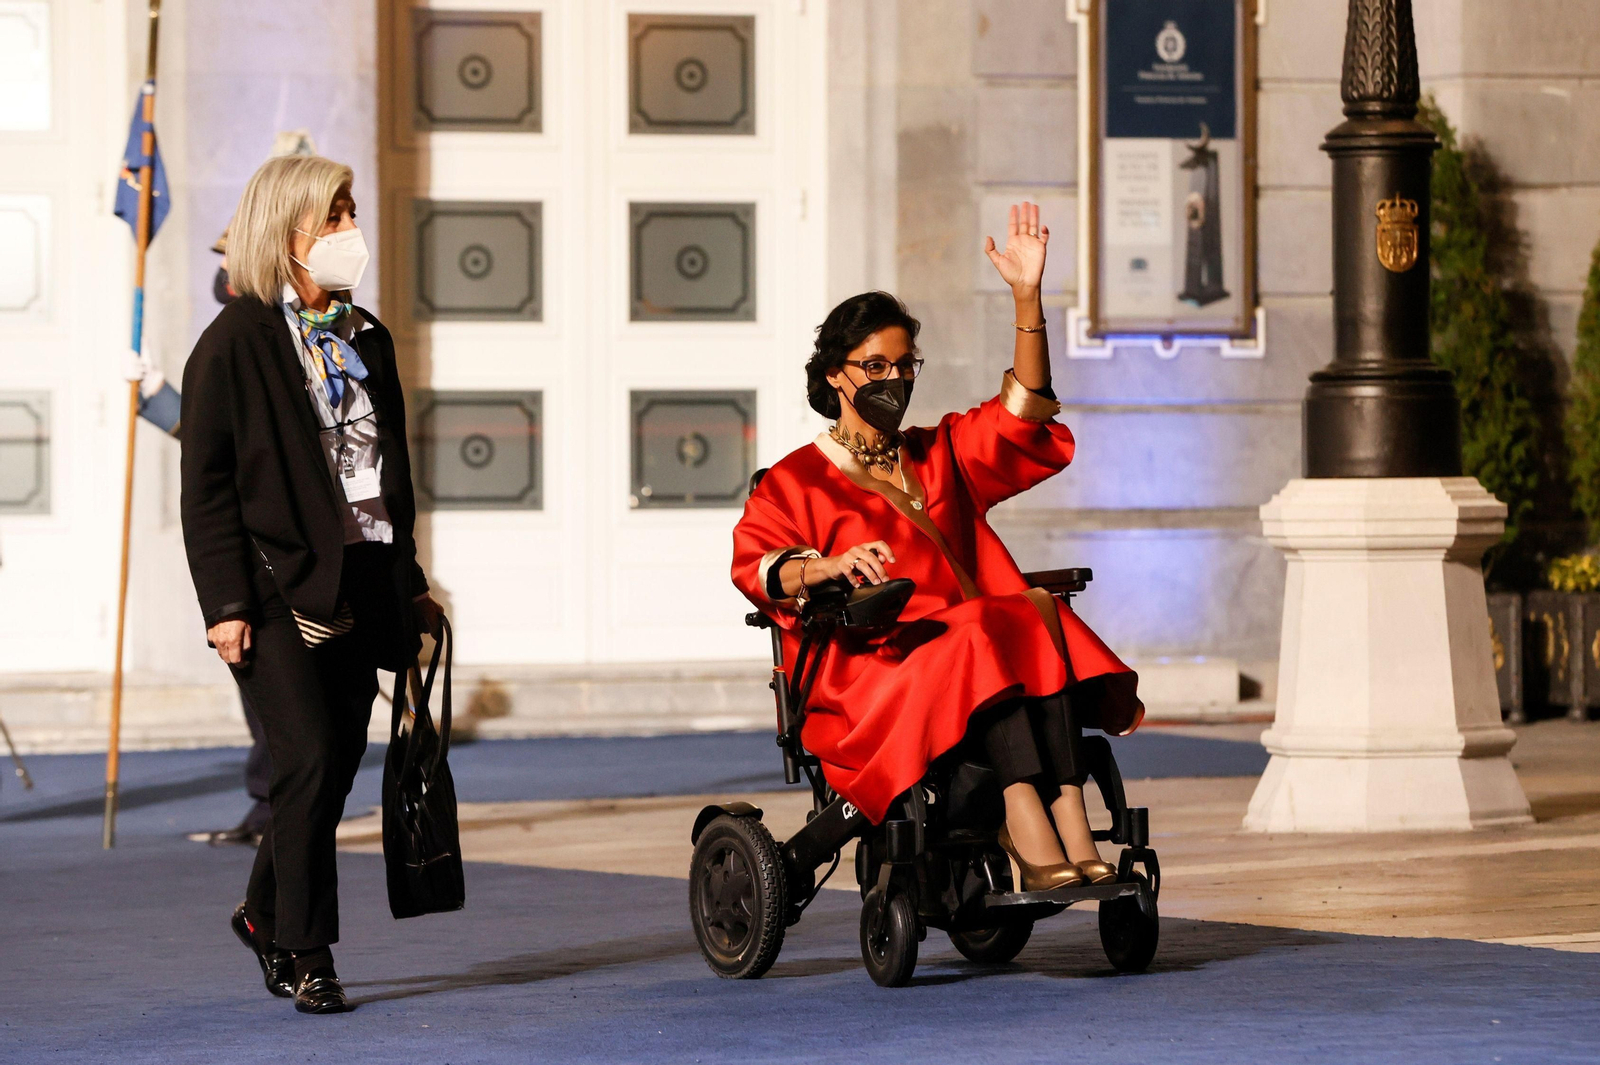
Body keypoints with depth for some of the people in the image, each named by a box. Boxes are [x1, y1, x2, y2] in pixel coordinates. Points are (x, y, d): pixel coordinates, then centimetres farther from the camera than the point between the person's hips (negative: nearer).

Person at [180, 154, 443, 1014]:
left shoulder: (366, 339, 15)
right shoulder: (236, 342, -5)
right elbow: (206, 485, -8)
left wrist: (407, 585, 19)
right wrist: (226, 605, -14)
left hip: (358, 588, 6)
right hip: (279, 592, -6)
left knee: (336, 769, 8)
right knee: (309, 764, -12)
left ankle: (265, 915, 29)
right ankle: (307, 957, -2)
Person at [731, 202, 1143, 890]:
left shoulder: (941, 455, 29)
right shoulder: (794, 481, 13)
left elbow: (1021, 414, 14)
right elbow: (756, 563, -6)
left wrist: (1027, 299, 4)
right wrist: (831, 565, -27)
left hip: (975, 647, 4)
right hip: (863, 670, -4)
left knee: (1039, 614, -29)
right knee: (984, 635, -34)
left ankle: (1068, 826, -44)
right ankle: (1030, 828, -50)